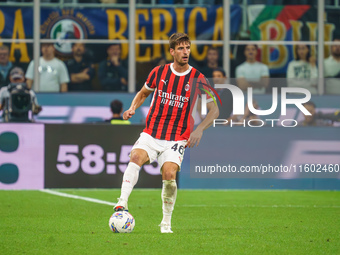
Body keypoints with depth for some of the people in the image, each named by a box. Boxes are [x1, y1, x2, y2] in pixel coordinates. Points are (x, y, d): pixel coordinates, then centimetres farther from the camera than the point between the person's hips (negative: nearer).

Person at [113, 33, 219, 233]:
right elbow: (144, 93, 23)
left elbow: (214, 110, 3)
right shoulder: (159, 72, 5)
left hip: (177, 140, -2)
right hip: (151, 134, 2)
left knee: (169, 174, -22)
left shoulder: (198, 79, -1)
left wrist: (199, 130, -12)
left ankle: (166, 223, -3)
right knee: (136, 157, -28)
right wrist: (133, 108, 3)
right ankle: (122, 203, -36)